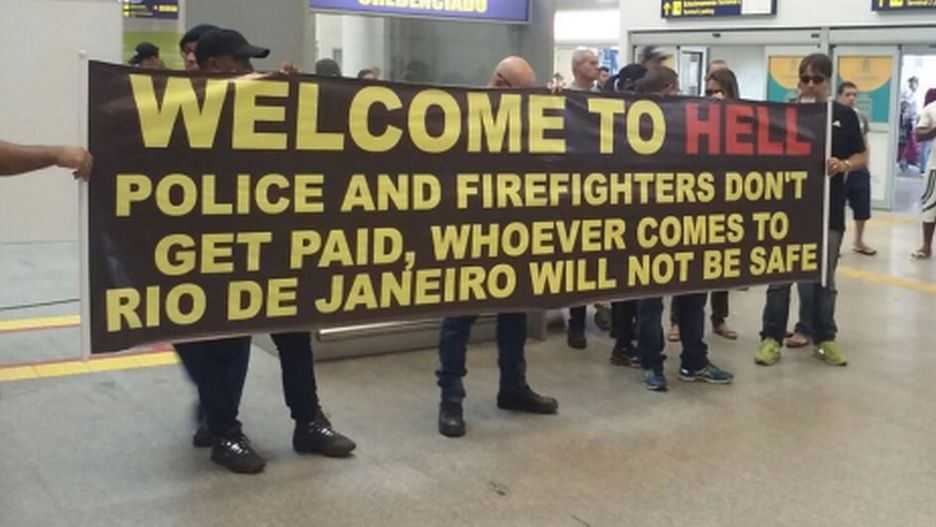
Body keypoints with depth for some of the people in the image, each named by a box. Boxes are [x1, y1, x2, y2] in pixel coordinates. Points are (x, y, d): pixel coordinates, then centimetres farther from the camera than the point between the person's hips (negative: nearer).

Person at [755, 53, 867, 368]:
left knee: (823, 278, 10)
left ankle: (824, 339, 22)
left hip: (828, 211, 1)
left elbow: (862, 157, 8)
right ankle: (772, 338, 12)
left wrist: (845, 165, -12)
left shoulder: (844, 115, 5)